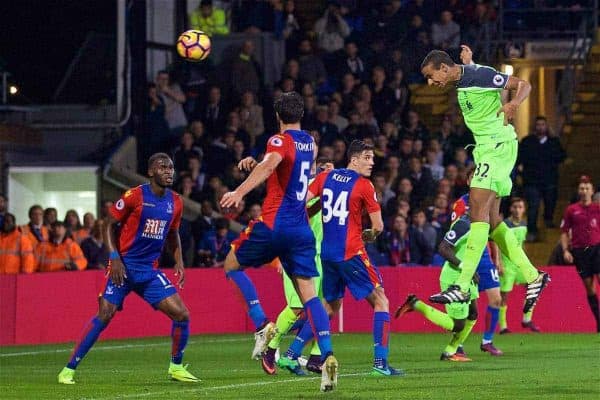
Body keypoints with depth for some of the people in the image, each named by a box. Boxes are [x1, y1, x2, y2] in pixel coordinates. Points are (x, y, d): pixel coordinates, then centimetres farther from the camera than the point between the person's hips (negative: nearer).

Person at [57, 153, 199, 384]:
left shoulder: (175, 203, 6)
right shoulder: (134, 196, -11)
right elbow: (109, 225, -5)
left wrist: (179, 262, 8)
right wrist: (114, 257, -14)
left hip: (150, 270, 5)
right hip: (124, 267, -5)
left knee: (181, 315, -6)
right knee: (104, 316, -15)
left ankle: (176, 367, 15)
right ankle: (69, 369, -6)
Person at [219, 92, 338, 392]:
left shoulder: (280, 141, -7)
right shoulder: (309, 142, 15)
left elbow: (269, 165, -30)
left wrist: (239, 192, -40)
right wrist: (255, 164, 30)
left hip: (274, 224, -6)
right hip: (301, 229, 6)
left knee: (232, 264, 16)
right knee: (308, 292, 1)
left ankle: (262, 325, -2)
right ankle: (327, 356, -17)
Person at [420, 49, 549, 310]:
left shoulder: (480, 74, -13)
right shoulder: (462, 83, 14)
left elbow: (524, 85, -14)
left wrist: (514, 103, -31)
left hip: (498, 146, -10)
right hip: (485, 149, 10)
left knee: (478, 209, -18)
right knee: (491, 219, 7)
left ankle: (462, 286, -25)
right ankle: (533, 277, 13)